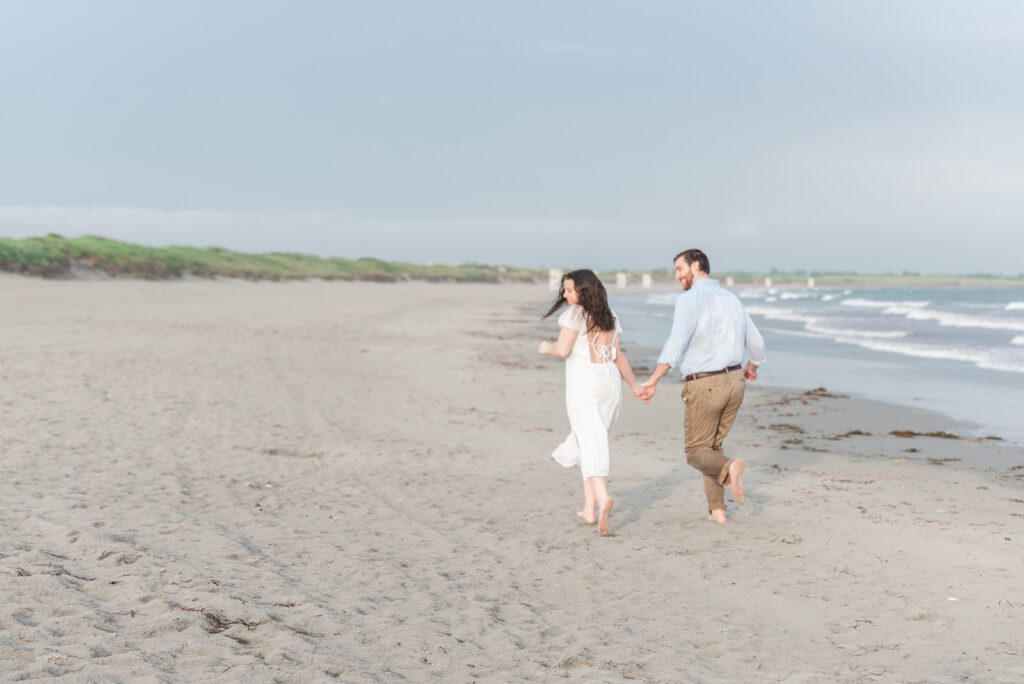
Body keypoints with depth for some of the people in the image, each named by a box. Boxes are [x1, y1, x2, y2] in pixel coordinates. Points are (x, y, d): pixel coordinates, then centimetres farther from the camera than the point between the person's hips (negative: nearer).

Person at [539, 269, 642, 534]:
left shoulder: (575, 314, -7)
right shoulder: (609, 316, 12)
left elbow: (563, 350, -13)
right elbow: (618, 356, 12)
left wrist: (547, 347, 8)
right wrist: (635, 384, 22)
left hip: (583, 385, -6)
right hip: (610, 383, 6)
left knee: (591, 445, -9)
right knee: (590, 442, 16)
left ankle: (602, 497, -31)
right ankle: (589, 508, 15)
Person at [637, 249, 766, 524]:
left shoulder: (689, 300, -13)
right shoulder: (731, 299, 10)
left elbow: (676, 344, -27)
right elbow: (756, 344, 18)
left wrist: (652, 381, -32)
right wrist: (752, 367, 39)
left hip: (703, 387, -6)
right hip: (733, 382, 6)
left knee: (697, 454, 7)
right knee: (713, 445, 23)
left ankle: (730, 468, -25)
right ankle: (717, 510, 15)